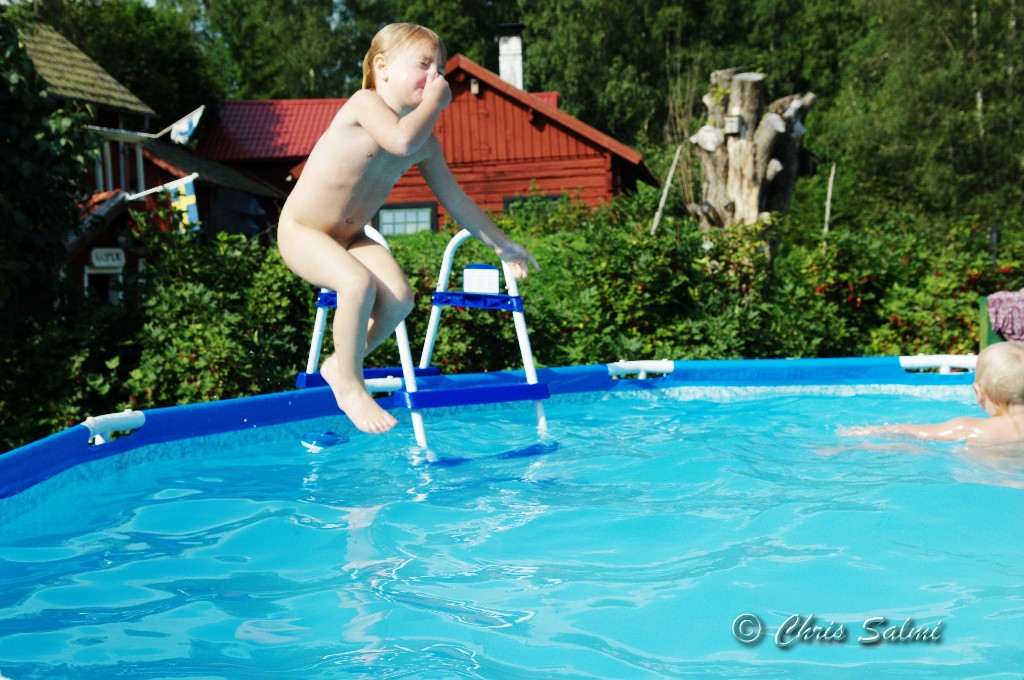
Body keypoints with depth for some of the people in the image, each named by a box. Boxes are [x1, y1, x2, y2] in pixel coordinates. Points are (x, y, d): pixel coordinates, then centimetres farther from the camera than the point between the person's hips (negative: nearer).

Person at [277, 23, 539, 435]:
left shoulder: (426, 141, 3)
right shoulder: (366, 103, -18)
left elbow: (454, 198, 13)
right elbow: (402, 141, -39)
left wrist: (501, 244, 17)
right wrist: (435, 103, -22)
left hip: (349, 237, 7)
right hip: (301, 231, -7)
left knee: (399, 298, -17)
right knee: (358, 283, -32)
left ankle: (341, 366, 8)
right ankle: (350, 386, -11)